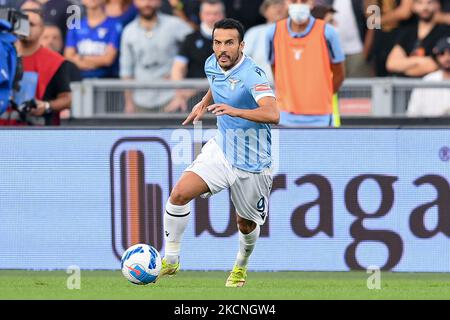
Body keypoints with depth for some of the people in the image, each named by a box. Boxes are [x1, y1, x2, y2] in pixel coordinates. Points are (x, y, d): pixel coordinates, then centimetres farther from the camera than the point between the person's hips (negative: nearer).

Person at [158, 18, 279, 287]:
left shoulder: (252, 74, -25)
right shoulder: (212, 65, -3)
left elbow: (273, 114, -42)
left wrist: (235, 111, -54)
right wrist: (204, 104, 12)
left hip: (252, 162, -5)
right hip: (220, 151, 5)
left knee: (246, 225, 14)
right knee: (180, 193, -18)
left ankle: (241, 266, 46)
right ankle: (171, 260, -3)